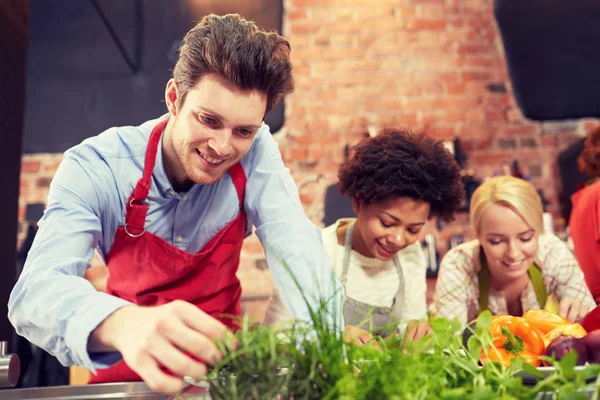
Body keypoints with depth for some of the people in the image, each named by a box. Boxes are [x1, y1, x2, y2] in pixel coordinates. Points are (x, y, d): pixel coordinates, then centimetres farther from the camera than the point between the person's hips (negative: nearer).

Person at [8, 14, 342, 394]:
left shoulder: (257, 151, -14)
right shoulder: (94, 167, -20)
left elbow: (296, 248, -20)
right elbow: (36, 288, -30)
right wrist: (122, 324, -52)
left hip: (221, 364, 0)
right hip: (128, 369, 1)